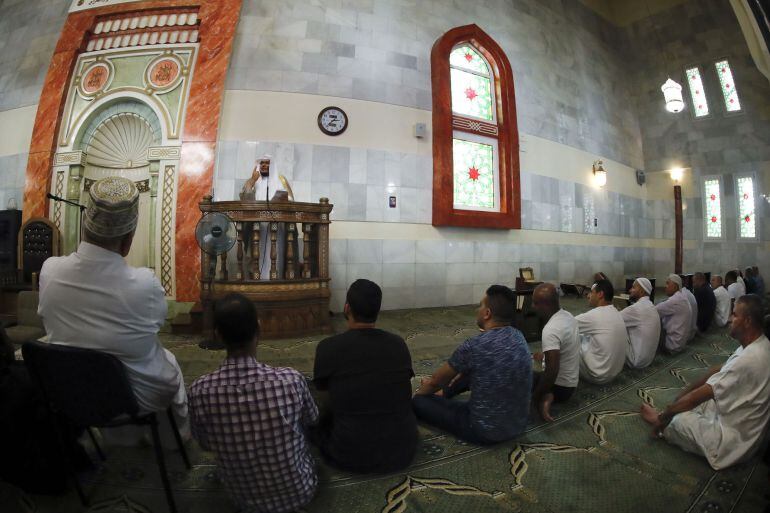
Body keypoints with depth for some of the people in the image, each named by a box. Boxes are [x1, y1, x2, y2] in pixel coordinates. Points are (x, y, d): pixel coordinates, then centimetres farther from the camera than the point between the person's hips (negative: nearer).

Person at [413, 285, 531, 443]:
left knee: (418, 401, 4)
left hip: (486, 431, -7)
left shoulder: (473, 346, -25)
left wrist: (421, 391, 14)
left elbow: (436, 381, -9)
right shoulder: (518, 336, -3)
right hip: (519, 424, 7)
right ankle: (443, 393, 46)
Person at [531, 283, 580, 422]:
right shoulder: (567, 315, -3)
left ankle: (544, 397, -11)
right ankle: (545, 395, 7)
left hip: (560, 387, -9)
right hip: (571, 382, 9)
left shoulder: (550, 330, -31)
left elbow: (552, 372, -34)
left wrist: (536, 396, -23)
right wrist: (545, 355, 22)